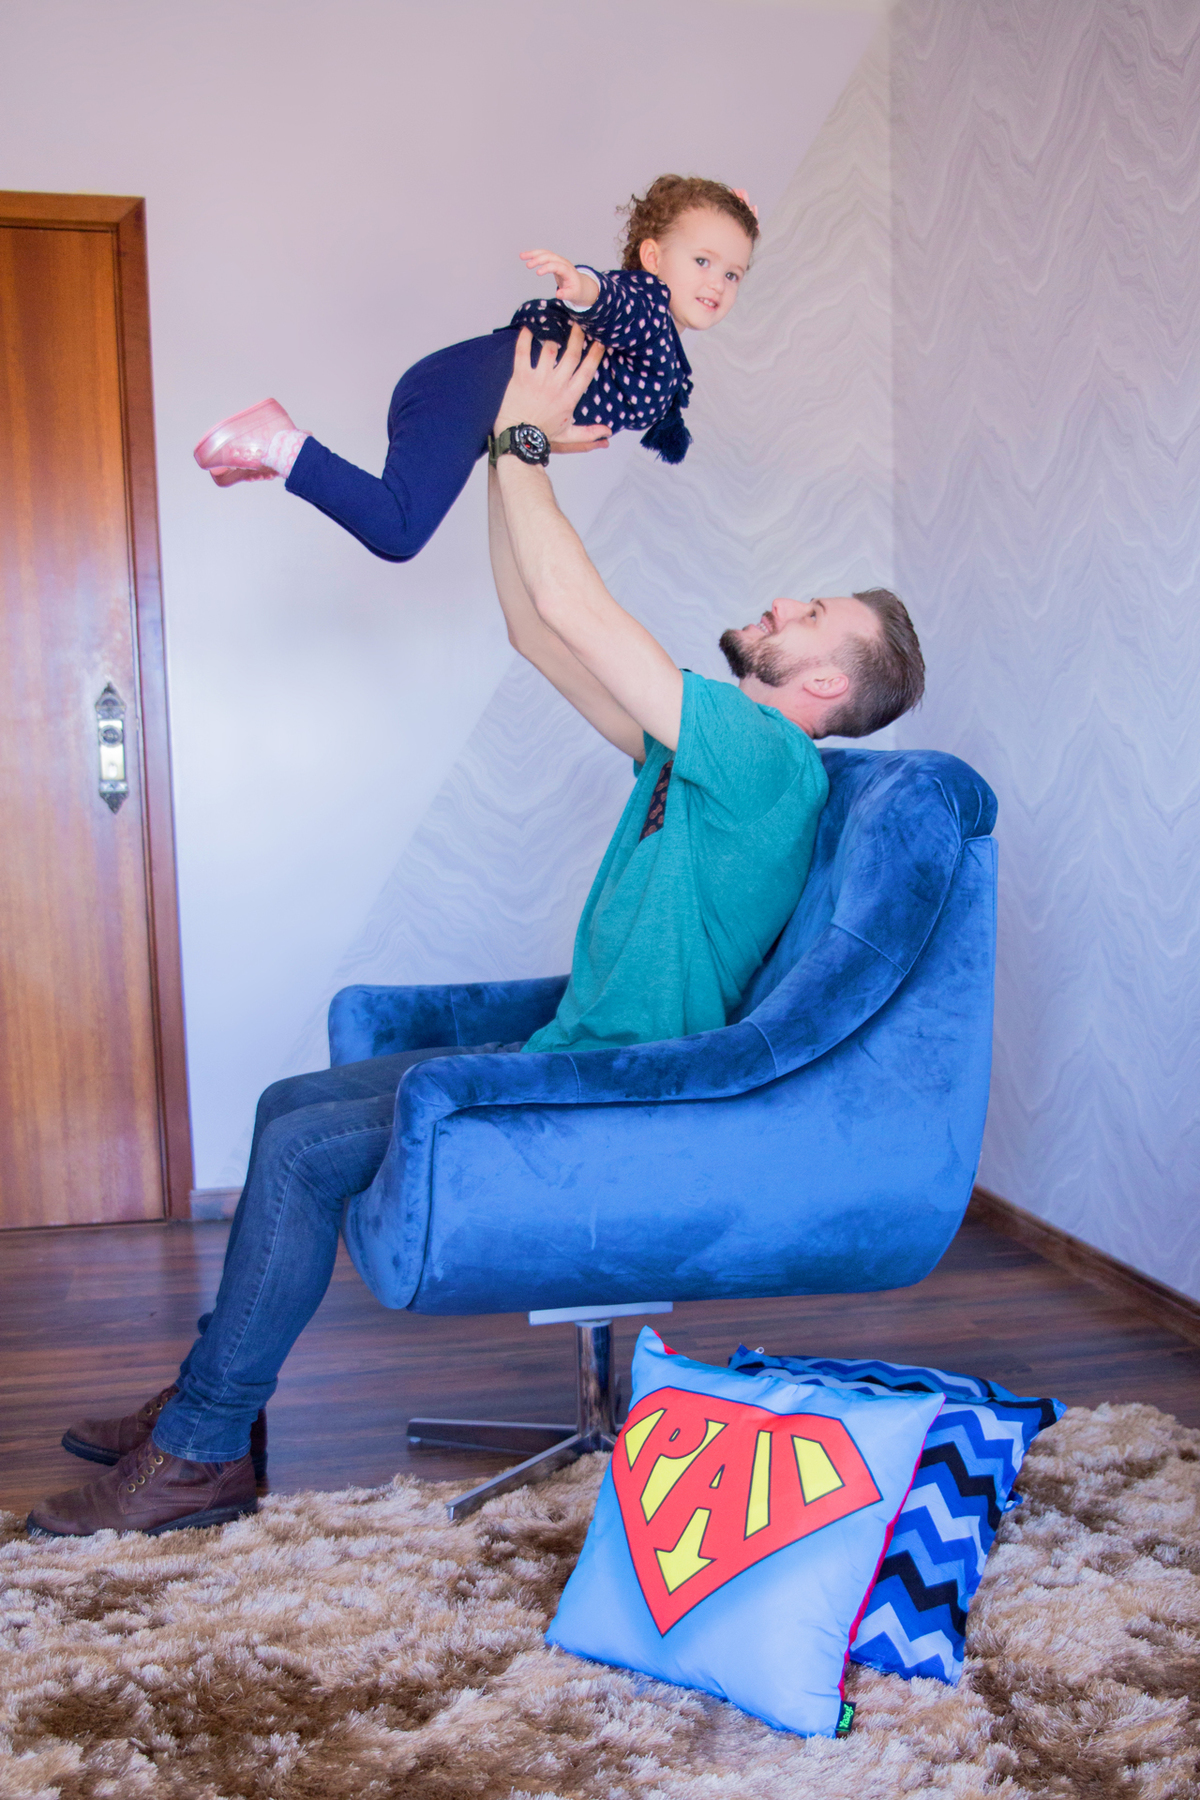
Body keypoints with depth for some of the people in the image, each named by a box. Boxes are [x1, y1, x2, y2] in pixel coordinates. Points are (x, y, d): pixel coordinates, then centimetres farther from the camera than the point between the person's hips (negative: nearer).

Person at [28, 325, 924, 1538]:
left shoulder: (769, 757, -18)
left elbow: (571, 610, -23)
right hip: (571, 1060, 10)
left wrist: (525, 437, -13)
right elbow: (537, 629, 11)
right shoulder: (700, 747, 12)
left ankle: (200, 1455, -1)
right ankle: (211, 1400, 16)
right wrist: (506, 453, 5)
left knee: (305, 1151, -16)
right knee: (291, 1104, 10)